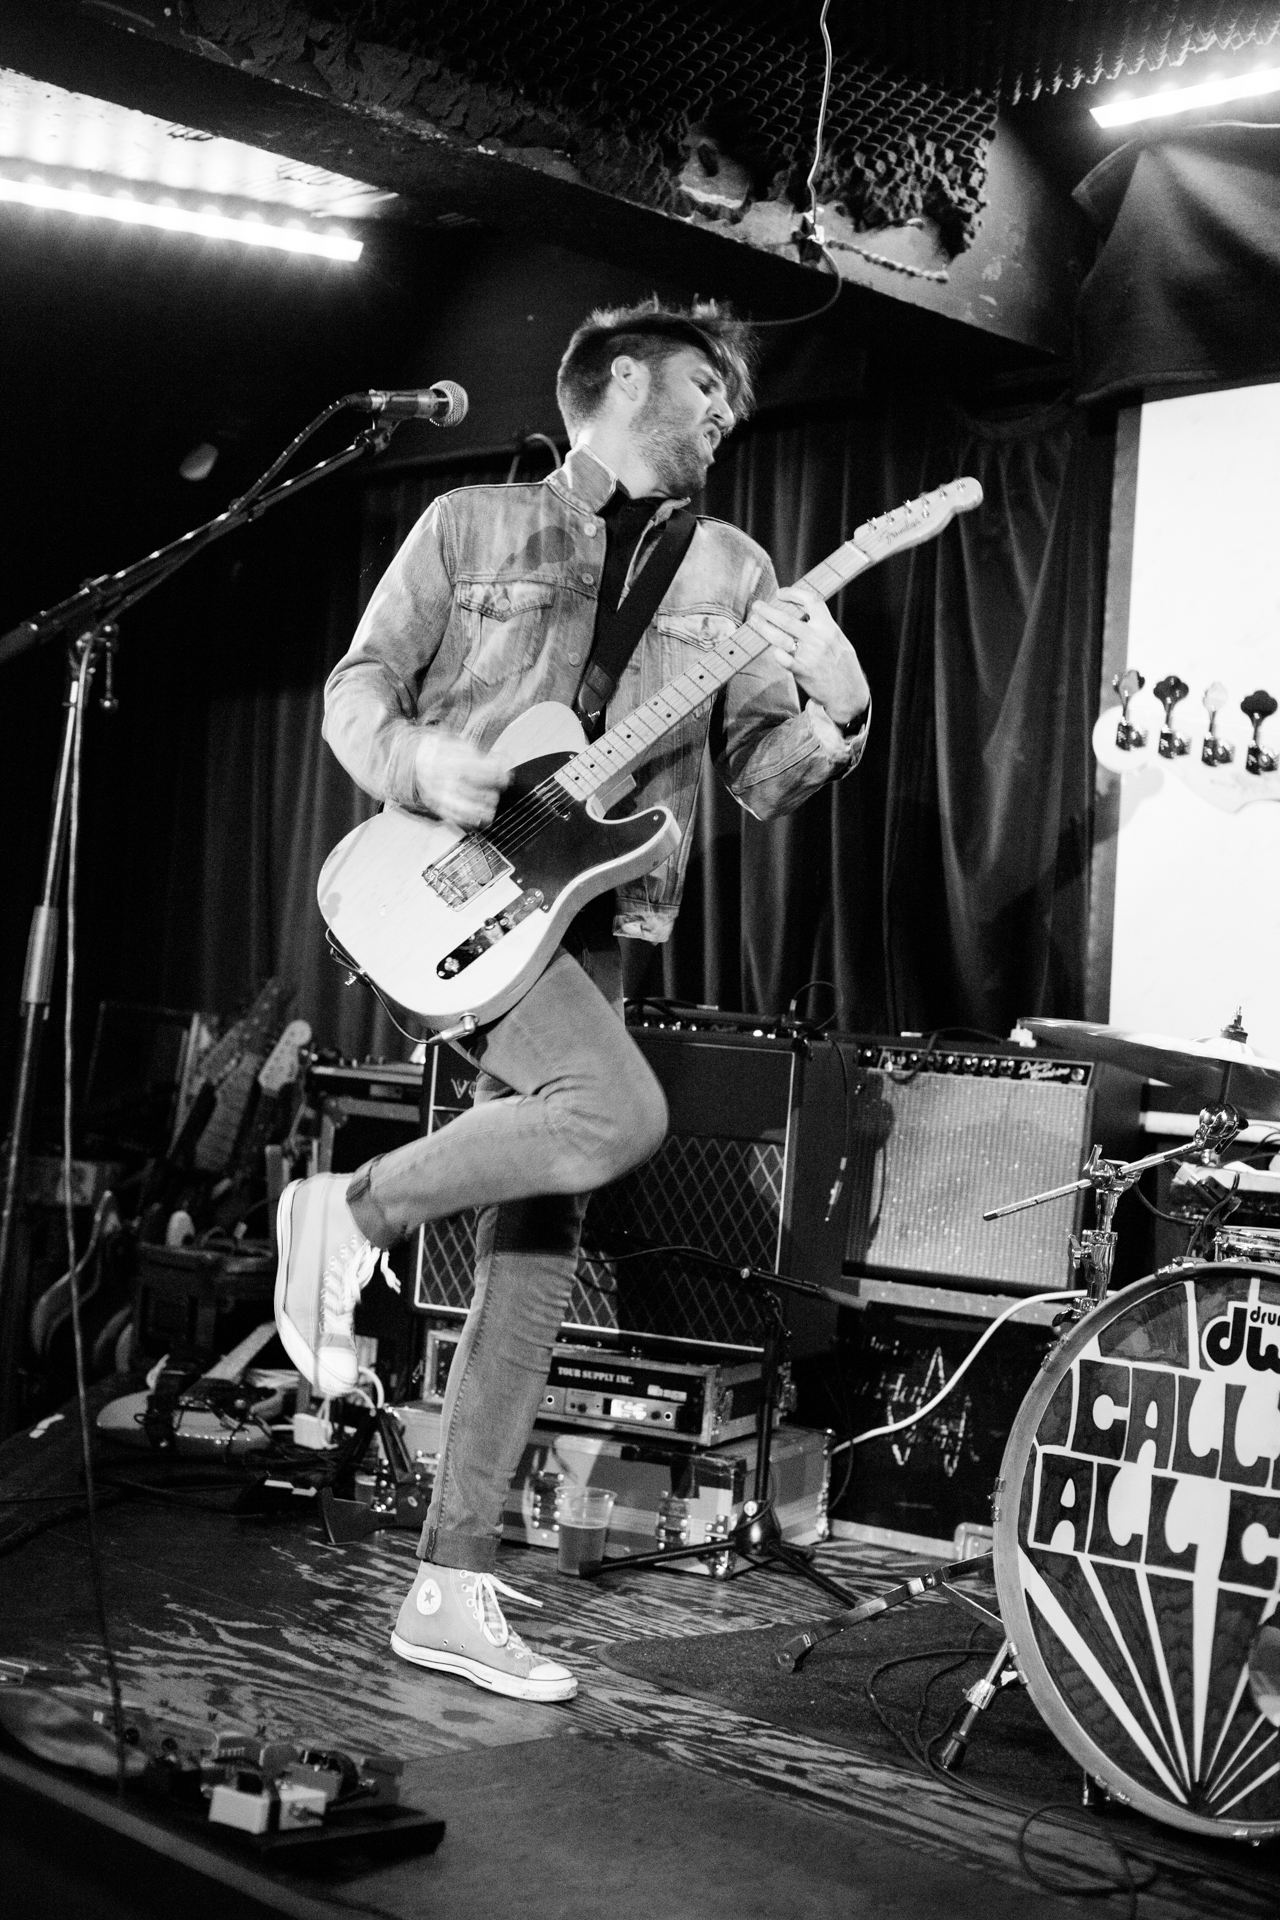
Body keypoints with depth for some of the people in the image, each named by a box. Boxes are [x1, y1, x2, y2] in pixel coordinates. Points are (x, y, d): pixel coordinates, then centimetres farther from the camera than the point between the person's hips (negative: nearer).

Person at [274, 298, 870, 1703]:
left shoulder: (731, 573, 14)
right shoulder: (471, 525, 7)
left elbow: (763, 782, 8)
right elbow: (357, 685, 6)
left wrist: (833, 717, -13)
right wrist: (418, 765, -15)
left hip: (584, 916, 4)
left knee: (532, 1275, 0)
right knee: (621, 1111, -30)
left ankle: (451, 1593, 7)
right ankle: (353, 1209, -6)